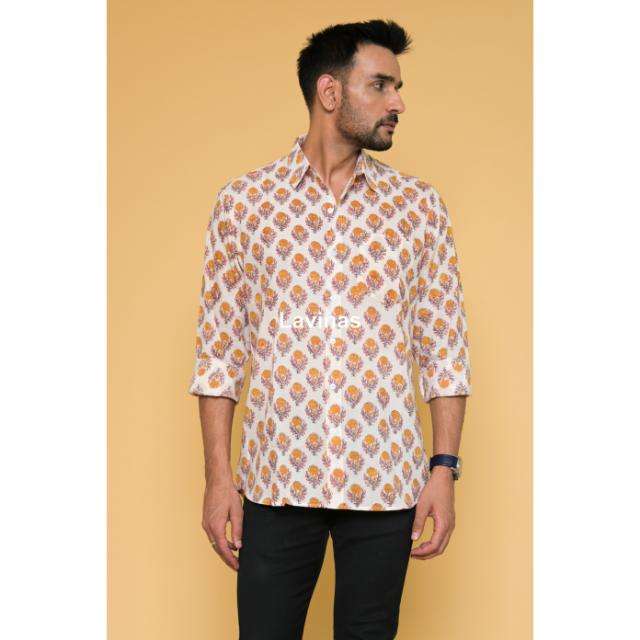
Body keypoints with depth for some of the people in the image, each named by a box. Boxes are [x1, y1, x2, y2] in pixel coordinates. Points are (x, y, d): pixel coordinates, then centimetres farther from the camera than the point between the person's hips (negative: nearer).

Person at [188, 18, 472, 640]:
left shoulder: (419, 204, 4)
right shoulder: (243, 200, 1)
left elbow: (443, 346, 4)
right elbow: (219, 348, 1)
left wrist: (444, 468, -2)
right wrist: (217, 477, -2)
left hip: (386, 483, 1)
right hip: (276, 478, -1)